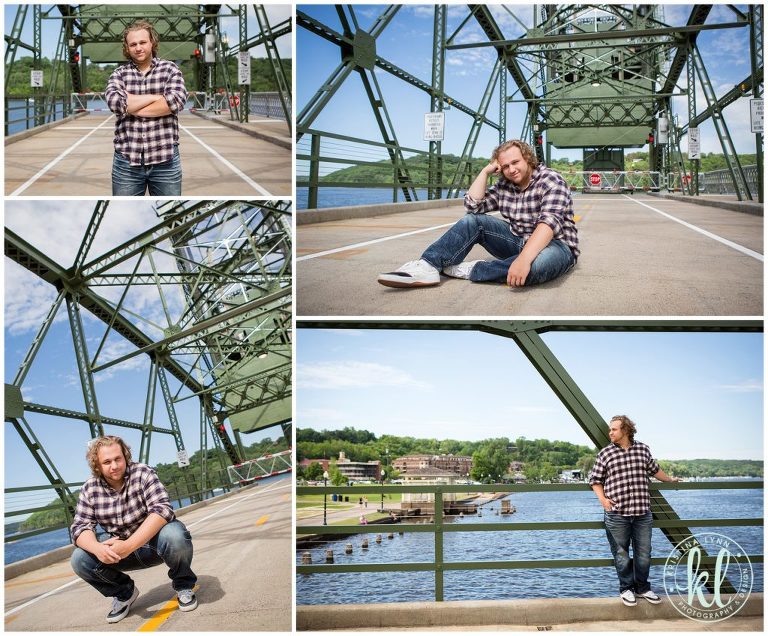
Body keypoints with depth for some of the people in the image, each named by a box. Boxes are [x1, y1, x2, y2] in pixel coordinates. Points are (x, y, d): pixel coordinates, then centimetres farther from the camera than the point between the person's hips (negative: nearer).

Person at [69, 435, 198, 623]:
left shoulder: (142, 473, -17)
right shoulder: (90, 489, -6)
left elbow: (162, 509, -29)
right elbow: (80, 527, -9)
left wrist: (129, 545, -40)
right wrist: (97, 548, -33)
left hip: (154, 540, -3)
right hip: (121, 548, 4)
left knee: (174, 536, -36)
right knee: (80, 559, -19)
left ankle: (183, 585, -3)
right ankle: (124, 593, 8)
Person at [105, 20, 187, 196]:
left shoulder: (170, 69, 4)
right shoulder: (119, 74, 7)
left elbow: (176, 101, -14)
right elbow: (115, 102, -13)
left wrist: (131, 108, -9)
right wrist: (157, 97, -10)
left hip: (165, 159, -1)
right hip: (126, 161, 1)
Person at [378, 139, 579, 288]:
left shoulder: (550, 180, -16)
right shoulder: (504, 186, 6)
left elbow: (549, 222, -32)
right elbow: (472, 206, 4)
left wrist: (524, 258, -47)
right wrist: (485, 172, -4)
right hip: (518, 241, 6)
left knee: (538, 264, -43)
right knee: (472, 221, -11)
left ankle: (469, 270, -30)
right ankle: (428, 266, -29)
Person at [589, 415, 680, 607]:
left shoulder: (643, 449, 6)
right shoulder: (605, 453, -2)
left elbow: (654, 469, 25)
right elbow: (595, 480, 5)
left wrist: (670, 479, 37)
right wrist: (602, 498, -8)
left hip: (642, 513, 2)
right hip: (617, 514, -2)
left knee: (643, 553, 9)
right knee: (621, 554, 5)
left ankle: (642, 588, 26)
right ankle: (626, 589, 20)